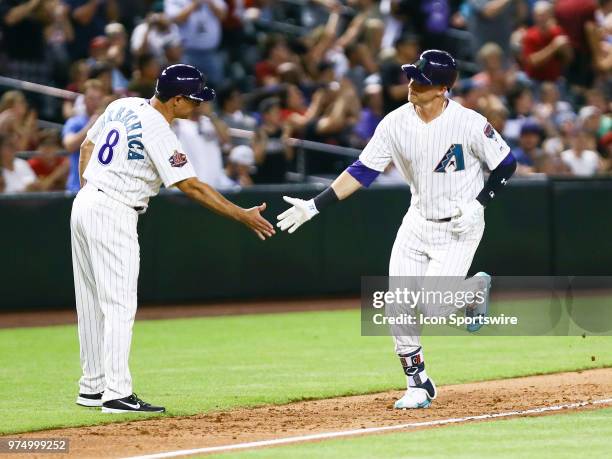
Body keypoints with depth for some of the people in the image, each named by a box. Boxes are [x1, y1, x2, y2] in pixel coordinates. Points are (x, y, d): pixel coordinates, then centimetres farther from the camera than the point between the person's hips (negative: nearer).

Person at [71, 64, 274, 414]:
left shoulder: (122, 107, 8)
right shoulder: (158, 132, -17)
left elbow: (87, 145, 18)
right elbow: (191, 187, -18)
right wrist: (243, 215, -15)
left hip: (85, 204, 9)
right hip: (114, 214, -9)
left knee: (92, 304, 14)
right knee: (119, 305, -9)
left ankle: (93, 387, 19)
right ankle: (117, 394, -13)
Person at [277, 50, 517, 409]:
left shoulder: (470, 123, -19)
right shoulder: (396, 123, -8)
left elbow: (506, 165, -7)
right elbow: (362, 171, -6)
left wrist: (479, 204, -18)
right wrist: (314, 206, -11)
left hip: (460, 228, -4)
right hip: (418, 222, 5)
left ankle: (476, 289, 18)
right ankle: (419, 386, 16)